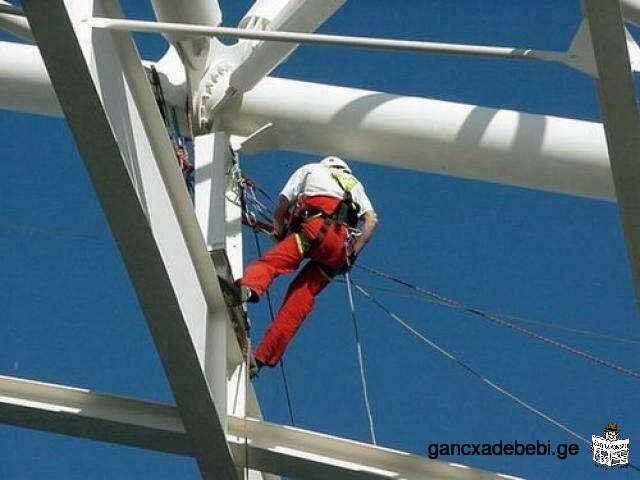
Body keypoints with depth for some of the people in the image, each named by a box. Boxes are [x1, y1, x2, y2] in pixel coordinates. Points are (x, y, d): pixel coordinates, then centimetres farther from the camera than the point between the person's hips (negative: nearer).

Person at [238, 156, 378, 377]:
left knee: (270, 262, -22)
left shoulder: (310, 169, 32)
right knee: (300, 299, 0)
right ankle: (264, 357, -8)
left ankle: (247, 288, -56)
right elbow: (371, 219, 21)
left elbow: (281, 208, 17)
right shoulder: (355, 185, 41)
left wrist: (280, 237, 28)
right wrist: (353, 254, 19)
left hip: (315, 227, -3)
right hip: (340, 247, 3)